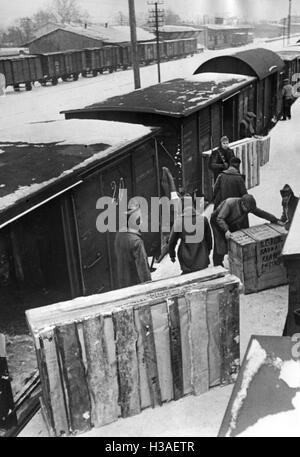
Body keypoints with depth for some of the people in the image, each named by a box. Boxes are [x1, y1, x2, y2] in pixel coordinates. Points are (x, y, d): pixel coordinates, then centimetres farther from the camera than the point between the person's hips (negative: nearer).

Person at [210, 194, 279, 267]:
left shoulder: (248, 206, -20)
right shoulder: (229, 203, -37)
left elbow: (261, 213, -10)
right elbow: (219, 219, -38)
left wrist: (276, 220, -12)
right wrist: (226, 230, -52)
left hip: (230, 223, 6)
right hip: (217, 222, -6)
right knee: (220, 246, -10)